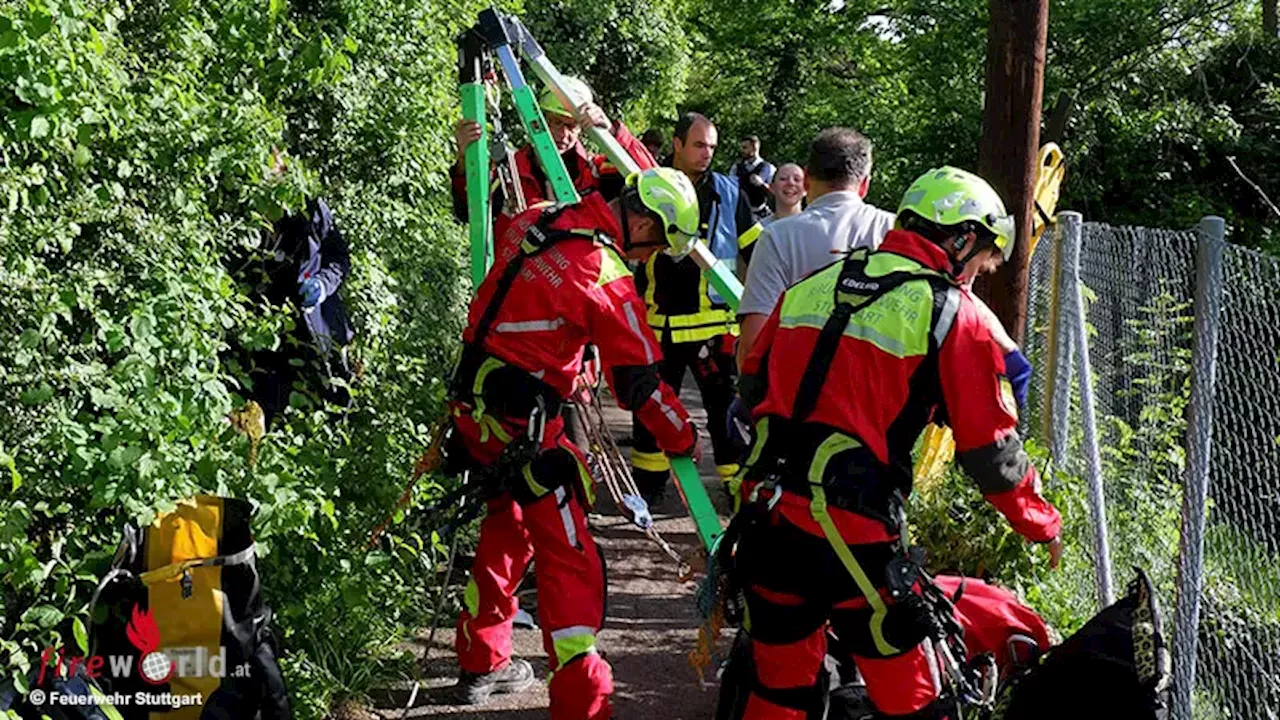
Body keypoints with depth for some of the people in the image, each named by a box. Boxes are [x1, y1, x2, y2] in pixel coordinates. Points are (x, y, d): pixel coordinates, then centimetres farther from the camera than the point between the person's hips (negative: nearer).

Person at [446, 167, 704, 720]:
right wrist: (684, 441, 2)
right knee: (569, 558, -5)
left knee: (508, 526, 24)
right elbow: (639, 382, -11)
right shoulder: (608, 276, -16)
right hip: (521, 420, -9)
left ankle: (481, 664, 37)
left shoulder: (534, 221, 4)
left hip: (472, 401, 9)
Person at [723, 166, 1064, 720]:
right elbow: (991, 449, -1)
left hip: (762, 511, 6)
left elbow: (753, 386, 20)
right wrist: (1043, 523, 15)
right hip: (852, 531, -6)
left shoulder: (813, 281, 12)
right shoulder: (951, 312, -4)